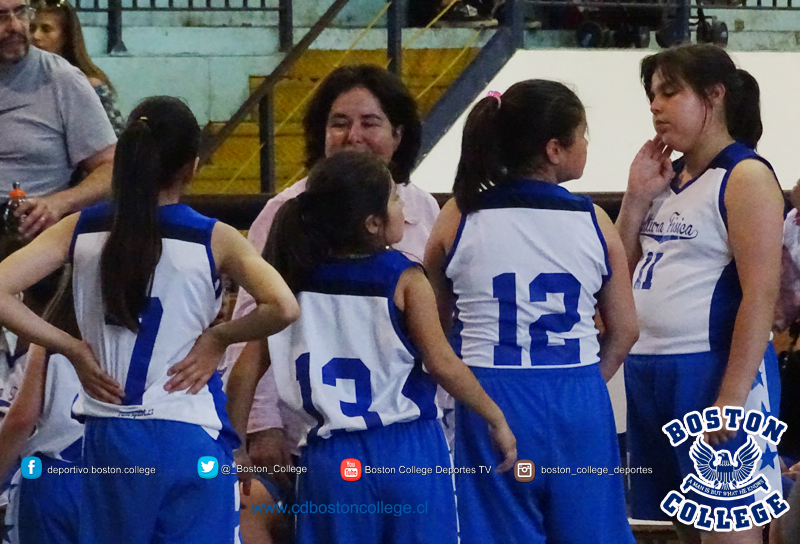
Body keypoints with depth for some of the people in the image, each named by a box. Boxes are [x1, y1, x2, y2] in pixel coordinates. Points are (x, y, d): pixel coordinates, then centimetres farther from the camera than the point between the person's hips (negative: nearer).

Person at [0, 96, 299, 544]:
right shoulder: (214, 240, -6)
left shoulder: (82, 230, 1)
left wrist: (71, 348, 0)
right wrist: (218, 338, -3)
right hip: (191, 438, -3)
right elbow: (283, 308, -20)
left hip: (109, 439, 3)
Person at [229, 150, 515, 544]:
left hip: (329, 457, 3)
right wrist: (495, 418, 4)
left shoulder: (293, 279, 3)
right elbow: (443, 364, -9)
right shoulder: (404, 279, -7)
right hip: (408, 453, -3)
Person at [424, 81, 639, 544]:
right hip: (578, 402, 0)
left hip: (489, 400, 0)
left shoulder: (459, 219, -1)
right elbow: (625, 330, 5)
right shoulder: (593, 222, -1)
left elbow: (435, 322, 6)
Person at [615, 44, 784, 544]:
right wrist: (637, 197, 4)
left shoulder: (746, 178, -10)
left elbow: (761, 295, -17)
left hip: (714, 371, -8)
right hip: (650, 371, 9)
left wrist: (733, 396, -22)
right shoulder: (669, 180, 15)